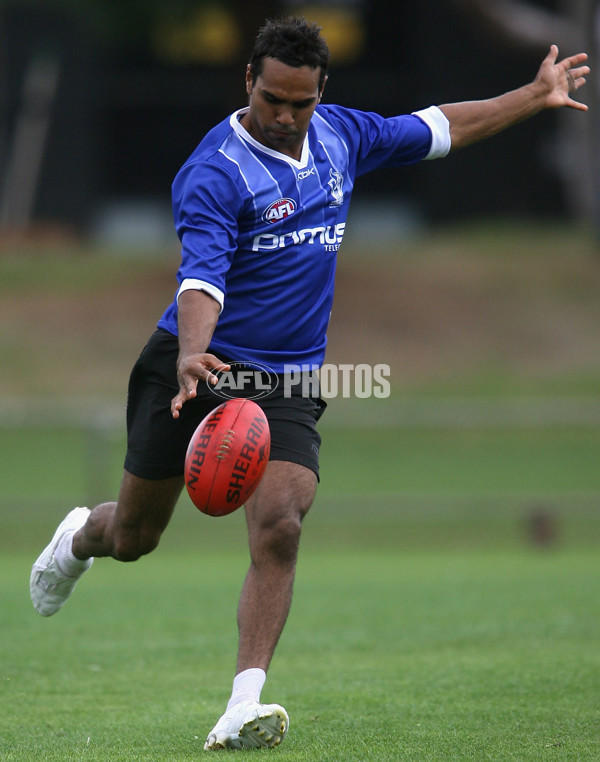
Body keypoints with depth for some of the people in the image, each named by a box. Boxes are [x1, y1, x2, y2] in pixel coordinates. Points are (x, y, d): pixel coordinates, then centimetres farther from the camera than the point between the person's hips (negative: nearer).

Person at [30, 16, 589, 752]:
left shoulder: (340, 135, 4)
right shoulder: (213, 173, -18)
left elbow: (439, 127, 20)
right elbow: (201, 276, -32)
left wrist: (535, 96, 22)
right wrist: (193, 354, -50)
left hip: (289, 380, 3)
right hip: (196, 368, -3)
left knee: (279, 529, -20)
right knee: (133, 538, 9)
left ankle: (244, 705, -24)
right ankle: (79, 537, 47)